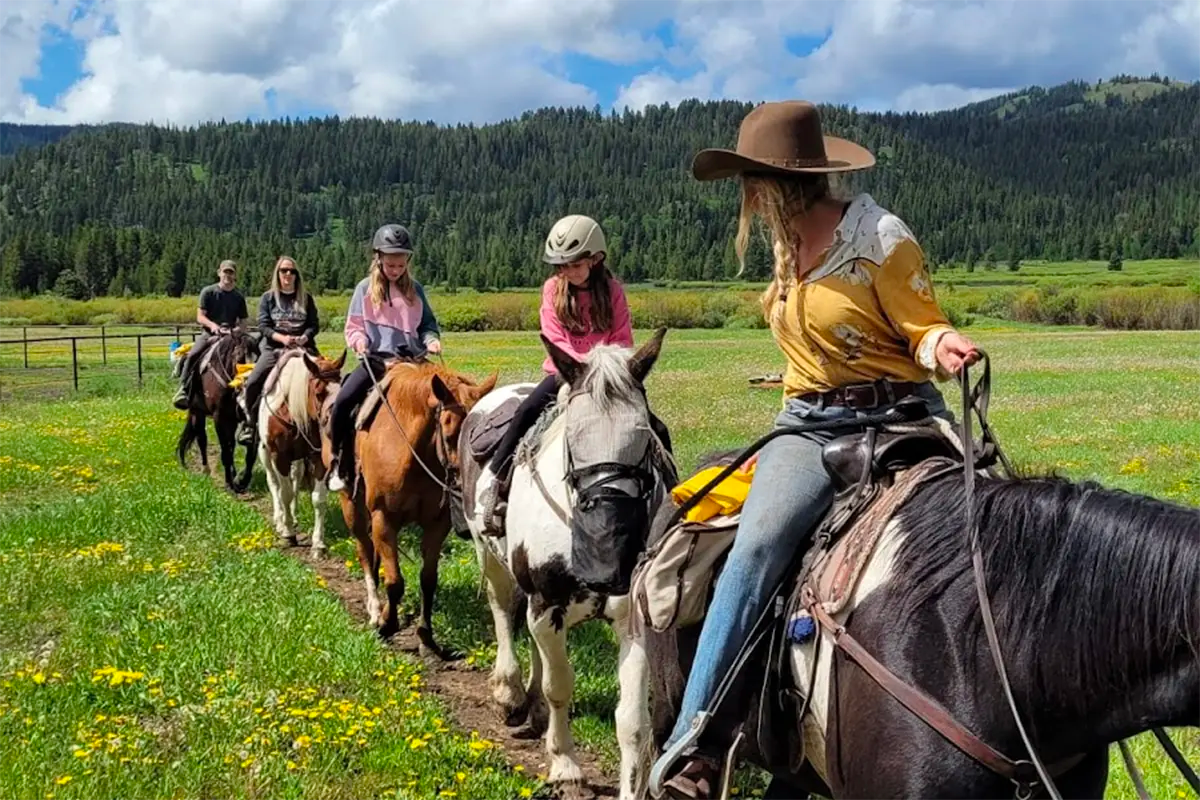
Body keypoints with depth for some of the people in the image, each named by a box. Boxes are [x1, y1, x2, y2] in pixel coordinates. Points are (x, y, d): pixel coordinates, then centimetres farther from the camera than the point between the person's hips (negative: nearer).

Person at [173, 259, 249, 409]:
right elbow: (200, 316, -2)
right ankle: (183, 389, -25)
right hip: (209, 333, -2)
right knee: (192, 355, -27)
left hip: (231, 335, 2)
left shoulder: (239, 297, 12)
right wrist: (212, 325, -21)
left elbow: (243, 323, 12)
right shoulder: (208, 292, 4)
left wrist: (236, 330, -11)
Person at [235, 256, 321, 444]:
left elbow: (314, 324, 5)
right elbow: (263, 326, -2)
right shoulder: (268, 298, 6)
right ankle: (248, 422, 2)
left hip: (302, 348, 1)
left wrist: (304, 337, -16)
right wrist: (282, 338, -19)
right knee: (252, 383, -16)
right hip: (273, 348, -1)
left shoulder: (306, 298, 10)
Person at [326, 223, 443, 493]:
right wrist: (359, 340, -14)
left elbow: (427, 324, 16)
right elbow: (353, 326, 8)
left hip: (410, 359, 2)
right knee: (342, 401, -23)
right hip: (375, 359, -2)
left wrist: (431, 339, -6)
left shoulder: (415, 290, 10)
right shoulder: (365, 288, 5)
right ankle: (340, 464, -7)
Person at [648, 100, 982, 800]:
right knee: (758, 546, -21)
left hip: (896, 418, -3)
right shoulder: (790, 244, 13)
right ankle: (694, 743, -23)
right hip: (810, 422, 4)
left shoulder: (882, 239, -8)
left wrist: (946, 349, -27)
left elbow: (923, 330, -7)